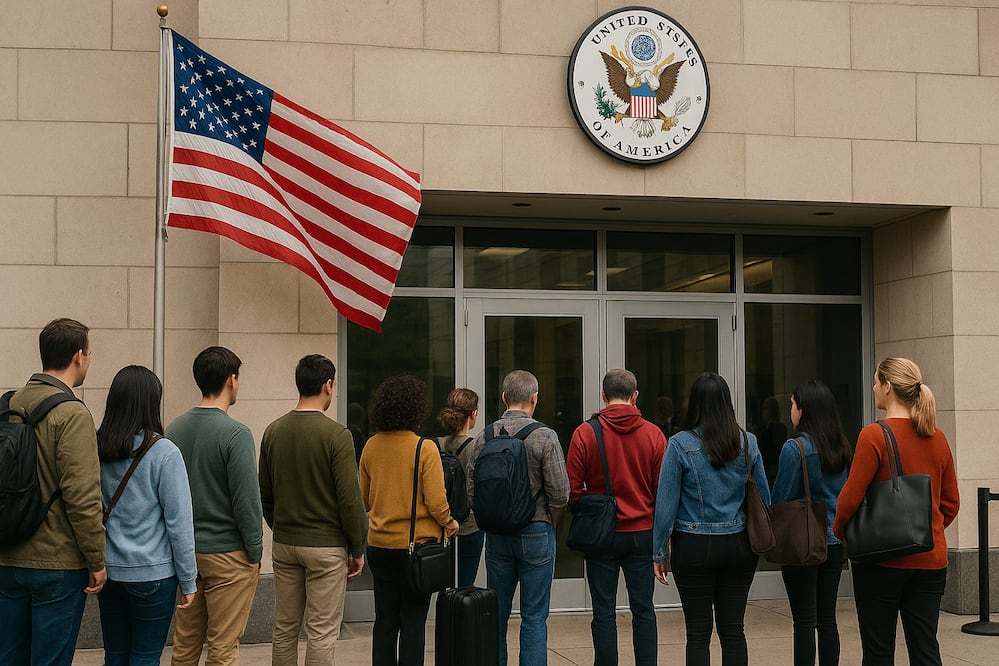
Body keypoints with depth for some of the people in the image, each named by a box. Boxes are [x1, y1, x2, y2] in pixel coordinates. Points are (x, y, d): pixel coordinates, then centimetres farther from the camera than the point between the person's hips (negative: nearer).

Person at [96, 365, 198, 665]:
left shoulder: (95, 450, 0)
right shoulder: (163, 452, -14)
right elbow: (179, 521, -12)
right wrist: (188, 580, -4)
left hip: (107, 570, 5)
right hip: (152, 572, -5)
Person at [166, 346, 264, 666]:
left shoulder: (175, 428, 5)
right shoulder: (235, 434, -16)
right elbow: (247, 500, -17)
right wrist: (255, 551, -6)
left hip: (185, 550, 7)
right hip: (227, 553, -7)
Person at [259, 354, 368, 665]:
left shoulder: (273, 431, 4)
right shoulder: (336, 434, -14)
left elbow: (264, 495, 10)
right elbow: (349, 499, -14)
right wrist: (357, 550, -3)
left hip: (284, 545, 6)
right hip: (326, 546, -6)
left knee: (284, 629, 14)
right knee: (322, 633, 1)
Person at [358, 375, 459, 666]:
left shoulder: (371, 446, 0)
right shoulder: (425, 448, -15)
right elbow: (436, 502, -15)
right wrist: (449, 523, 4)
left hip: (379, 544, 4)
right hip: (416, 544, -4)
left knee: (385, 620, 12)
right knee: (413, 623, 4)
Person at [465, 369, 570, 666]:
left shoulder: (483, 437, -1)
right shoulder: (545, 437, -11)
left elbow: (472, 490, 0)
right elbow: (560, 494, -12)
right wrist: (549, 525, 6)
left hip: (497, 534, 4)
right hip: (536, 532, -3)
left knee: (497, 614, 13)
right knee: (534, 617, 2)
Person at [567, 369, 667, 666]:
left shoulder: (584, 433, -7)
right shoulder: (653, 434, -3)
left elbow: (573, 489, -5)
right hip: (643, 533, 2)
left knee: (604, 613, 5)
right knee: (643, 609, 9)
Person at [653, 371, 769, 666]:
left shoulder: (680, 445, -9)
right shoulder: (748, 443, 1)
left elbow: (666, 502, -8)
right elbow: (763, 498, 7)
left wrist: (659, 552, -1)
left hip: (695, 547, -3)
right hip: (739, 545, 3)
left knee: (698, 633, 4)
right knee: (733, 630, 10)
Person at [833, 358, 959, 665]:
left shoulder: (874, 435, -13)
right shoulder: (937, 438, 4)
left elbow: (851, 497, -14)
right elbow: (951, 502, 10)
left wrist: (839, 531, 4)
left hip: (882, 559, -5)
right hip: (930, 559, 5)